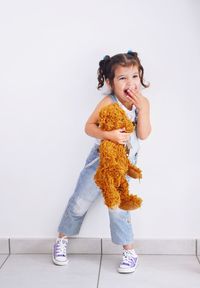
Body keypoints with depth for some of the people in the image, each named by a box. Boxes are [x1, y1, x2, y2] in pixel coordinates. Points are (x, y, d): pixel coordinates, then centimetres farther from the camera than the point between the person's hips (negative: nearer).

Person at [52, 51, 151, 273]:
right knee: (80, 201, 4)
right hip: (101, 157, -1)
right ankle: (61, 240, 26)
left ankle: (129, 252, 16)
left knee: (118, 207, 0)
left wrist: (141, 108, -24)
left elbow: (144, 134, -15)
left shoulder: (142, 103, -8)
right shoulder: (108, 102, -17)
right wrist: (109, 135, -36)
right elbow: (89, 127, -19)